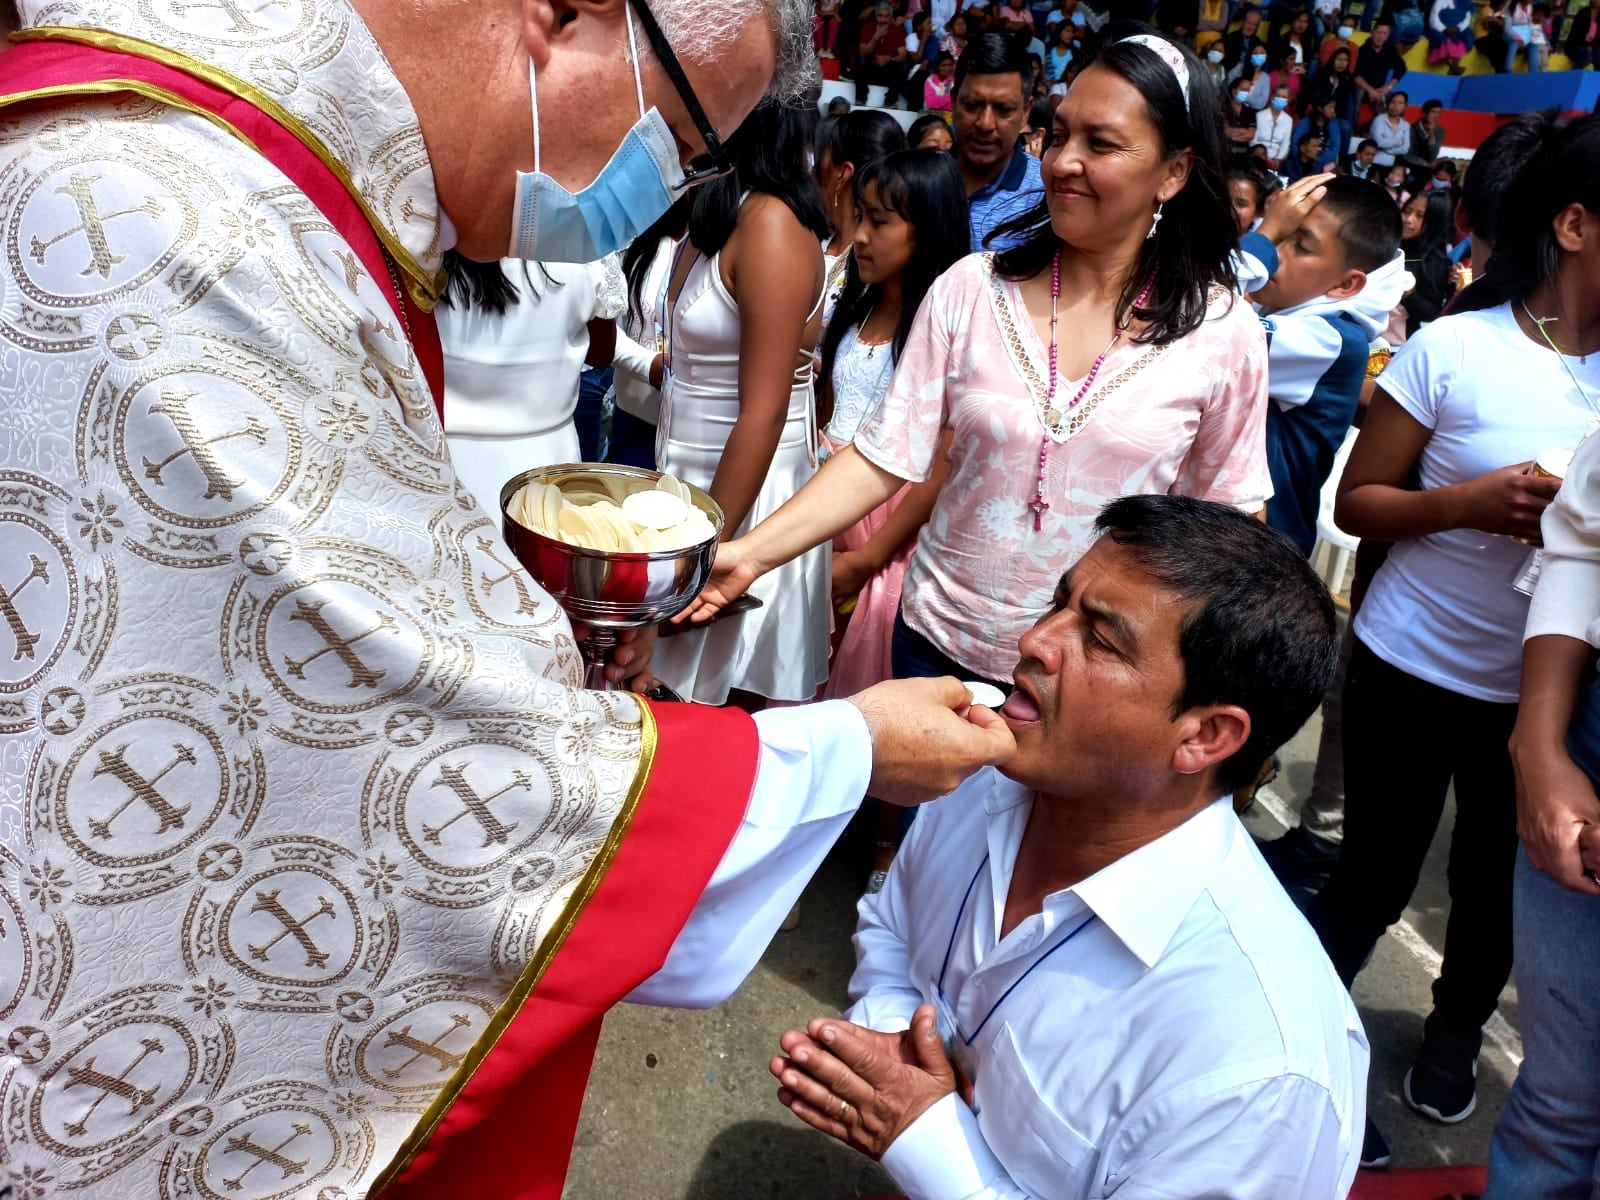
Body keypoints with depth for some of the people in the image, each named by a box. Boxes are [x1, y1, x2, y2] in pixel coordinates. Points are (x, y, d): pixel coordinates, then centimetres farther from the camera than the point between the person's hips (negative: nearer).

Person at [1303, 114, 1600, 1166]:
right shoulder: (1454, 348, -10)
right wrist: (1469, 503, -22)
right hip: (1415, 665, -3)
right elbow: (1357, 503, -7)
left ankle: (1456, 1029, 43)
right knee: (1376, 879, 6)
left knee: (1499, 880, 16)